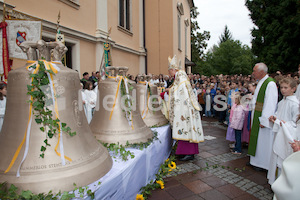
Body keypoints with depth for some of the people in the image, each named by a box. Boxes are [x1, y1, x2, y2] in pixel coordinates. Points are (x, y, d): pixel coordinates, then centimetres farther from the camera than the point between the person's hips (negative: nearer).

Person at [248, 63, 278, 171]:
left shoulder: (270, 84, -19)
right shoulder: (260, 82, 10)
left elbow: (270, 104, -23)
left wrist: (264, 120, -22)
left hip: (263, 117, -9)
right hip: (256, 116, 9)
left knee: (263, 140, 3)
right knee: (256, 137, 16)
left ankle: (263, 163, 18)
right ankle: (255, 159, 30)